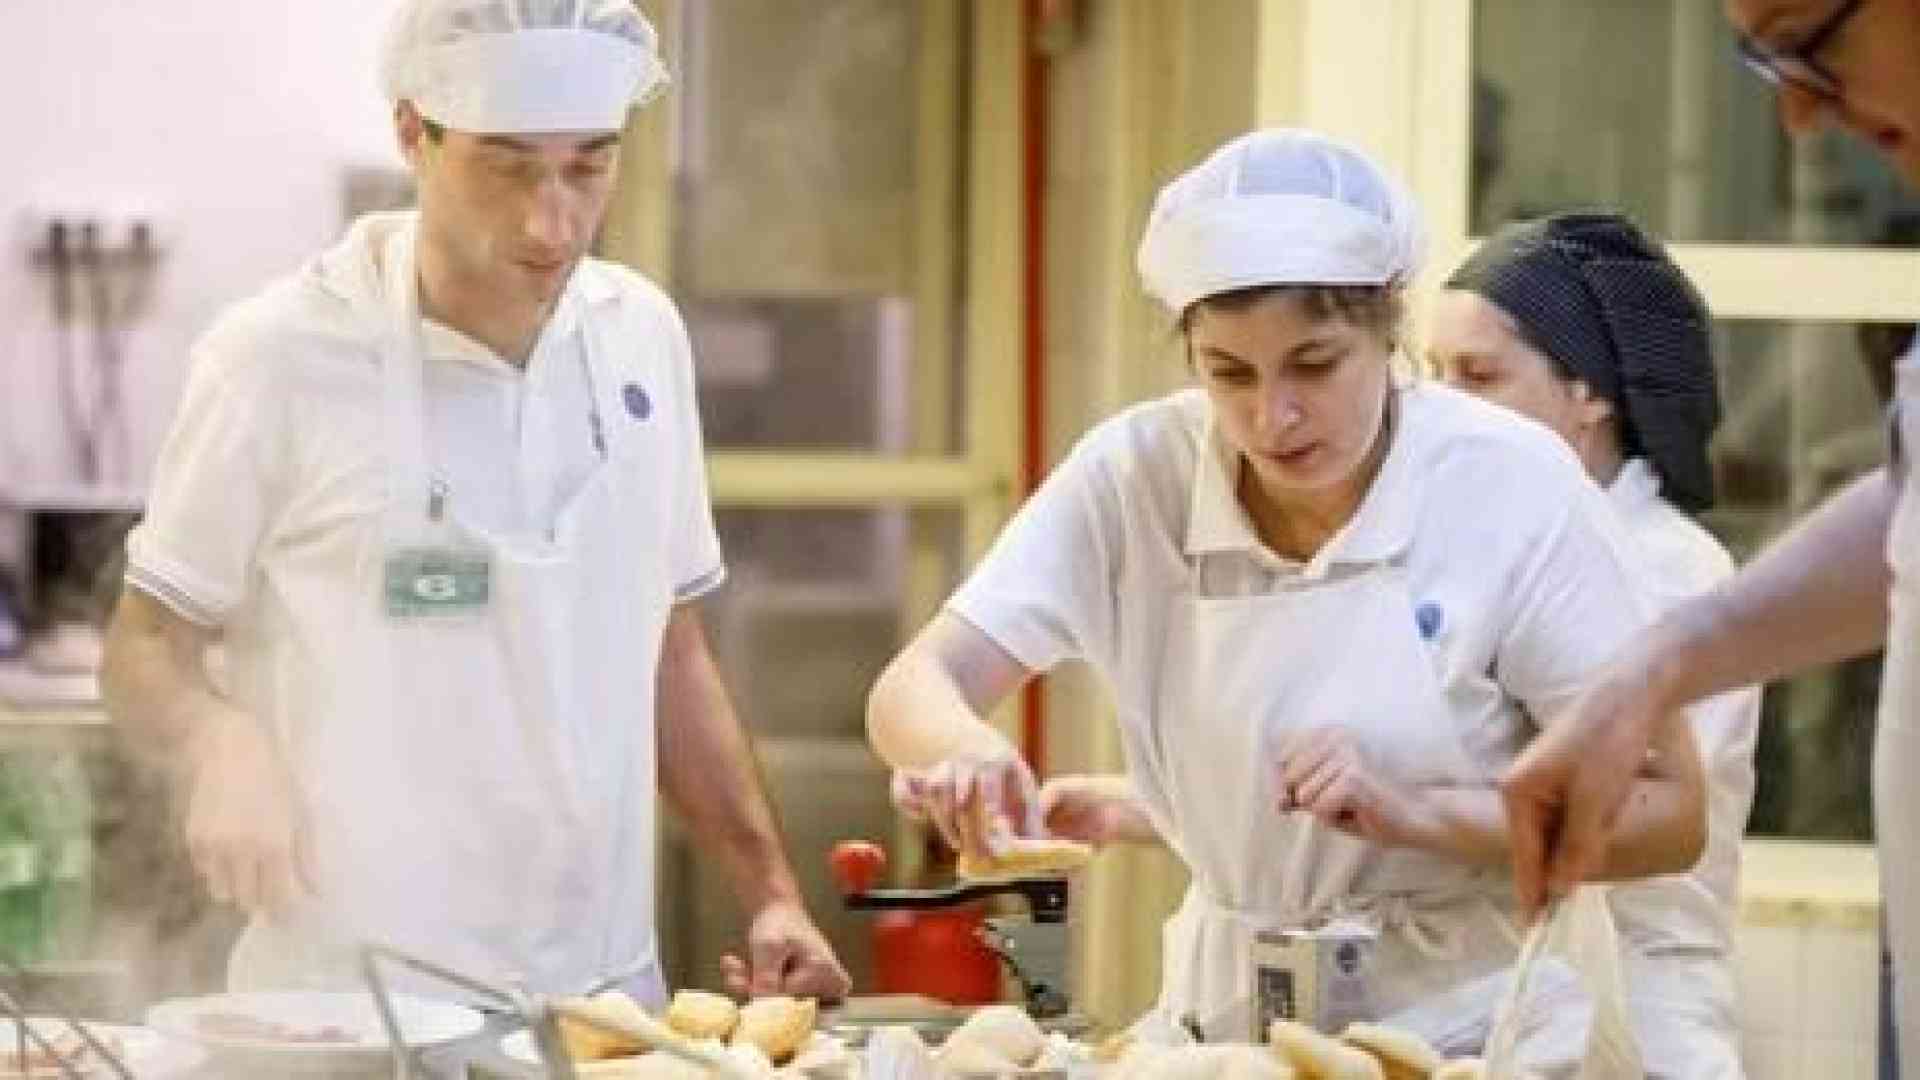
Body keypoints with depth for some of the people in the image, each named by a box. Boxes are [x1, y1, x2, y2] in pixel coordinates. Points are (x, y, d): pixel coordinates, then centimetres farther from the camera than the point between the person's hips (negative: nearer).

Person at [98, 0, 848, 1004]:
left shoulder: (641, 334, 3)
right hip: (348, 999, -4)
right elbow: (144, 652, -4)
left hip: (609, 986, 4)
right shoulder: (279, 355, -12)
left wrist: (772, 894, 5)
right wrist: (219, 743, -24)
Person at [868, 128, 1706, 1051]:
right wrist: (961, 747, -32)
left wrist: (1414, 812, -22)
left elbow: (1670, 816, -9)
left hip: (1461, 1019, -2)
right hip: (1224, 1010, 2)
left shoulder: (1512, 489, -12)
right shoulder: (1136, 474, -5)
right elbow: (913, 690, -10)